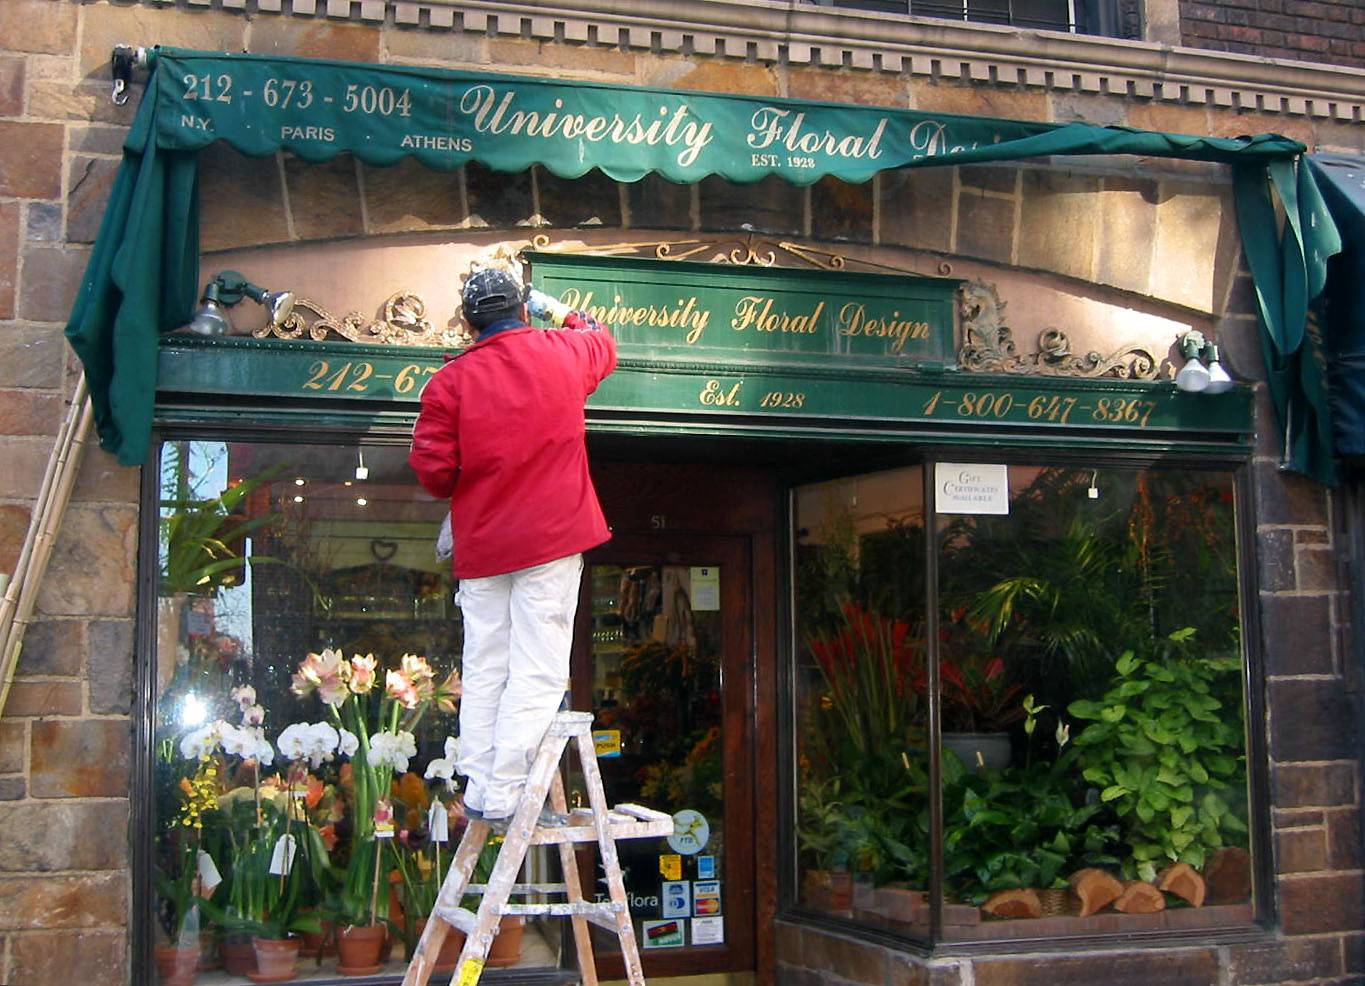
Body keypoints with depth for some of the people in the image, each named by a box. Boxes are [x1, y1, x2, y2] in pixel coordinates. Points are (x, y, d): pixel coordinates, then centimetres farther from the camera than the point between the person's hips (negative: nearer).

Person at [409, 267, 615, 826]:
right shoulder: (562, 354, 2)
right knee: (537, 672, -3)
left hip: (480, 544, 2)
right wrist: (561, 312, 43)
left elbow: (430, 467, -3)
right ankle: (504, 795, -7)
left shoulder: (450, 380, -1)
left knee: (484, 669, 11)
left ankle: (478, 788, 15)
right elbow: (603, 344, 25)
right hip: (551, 536, -2)